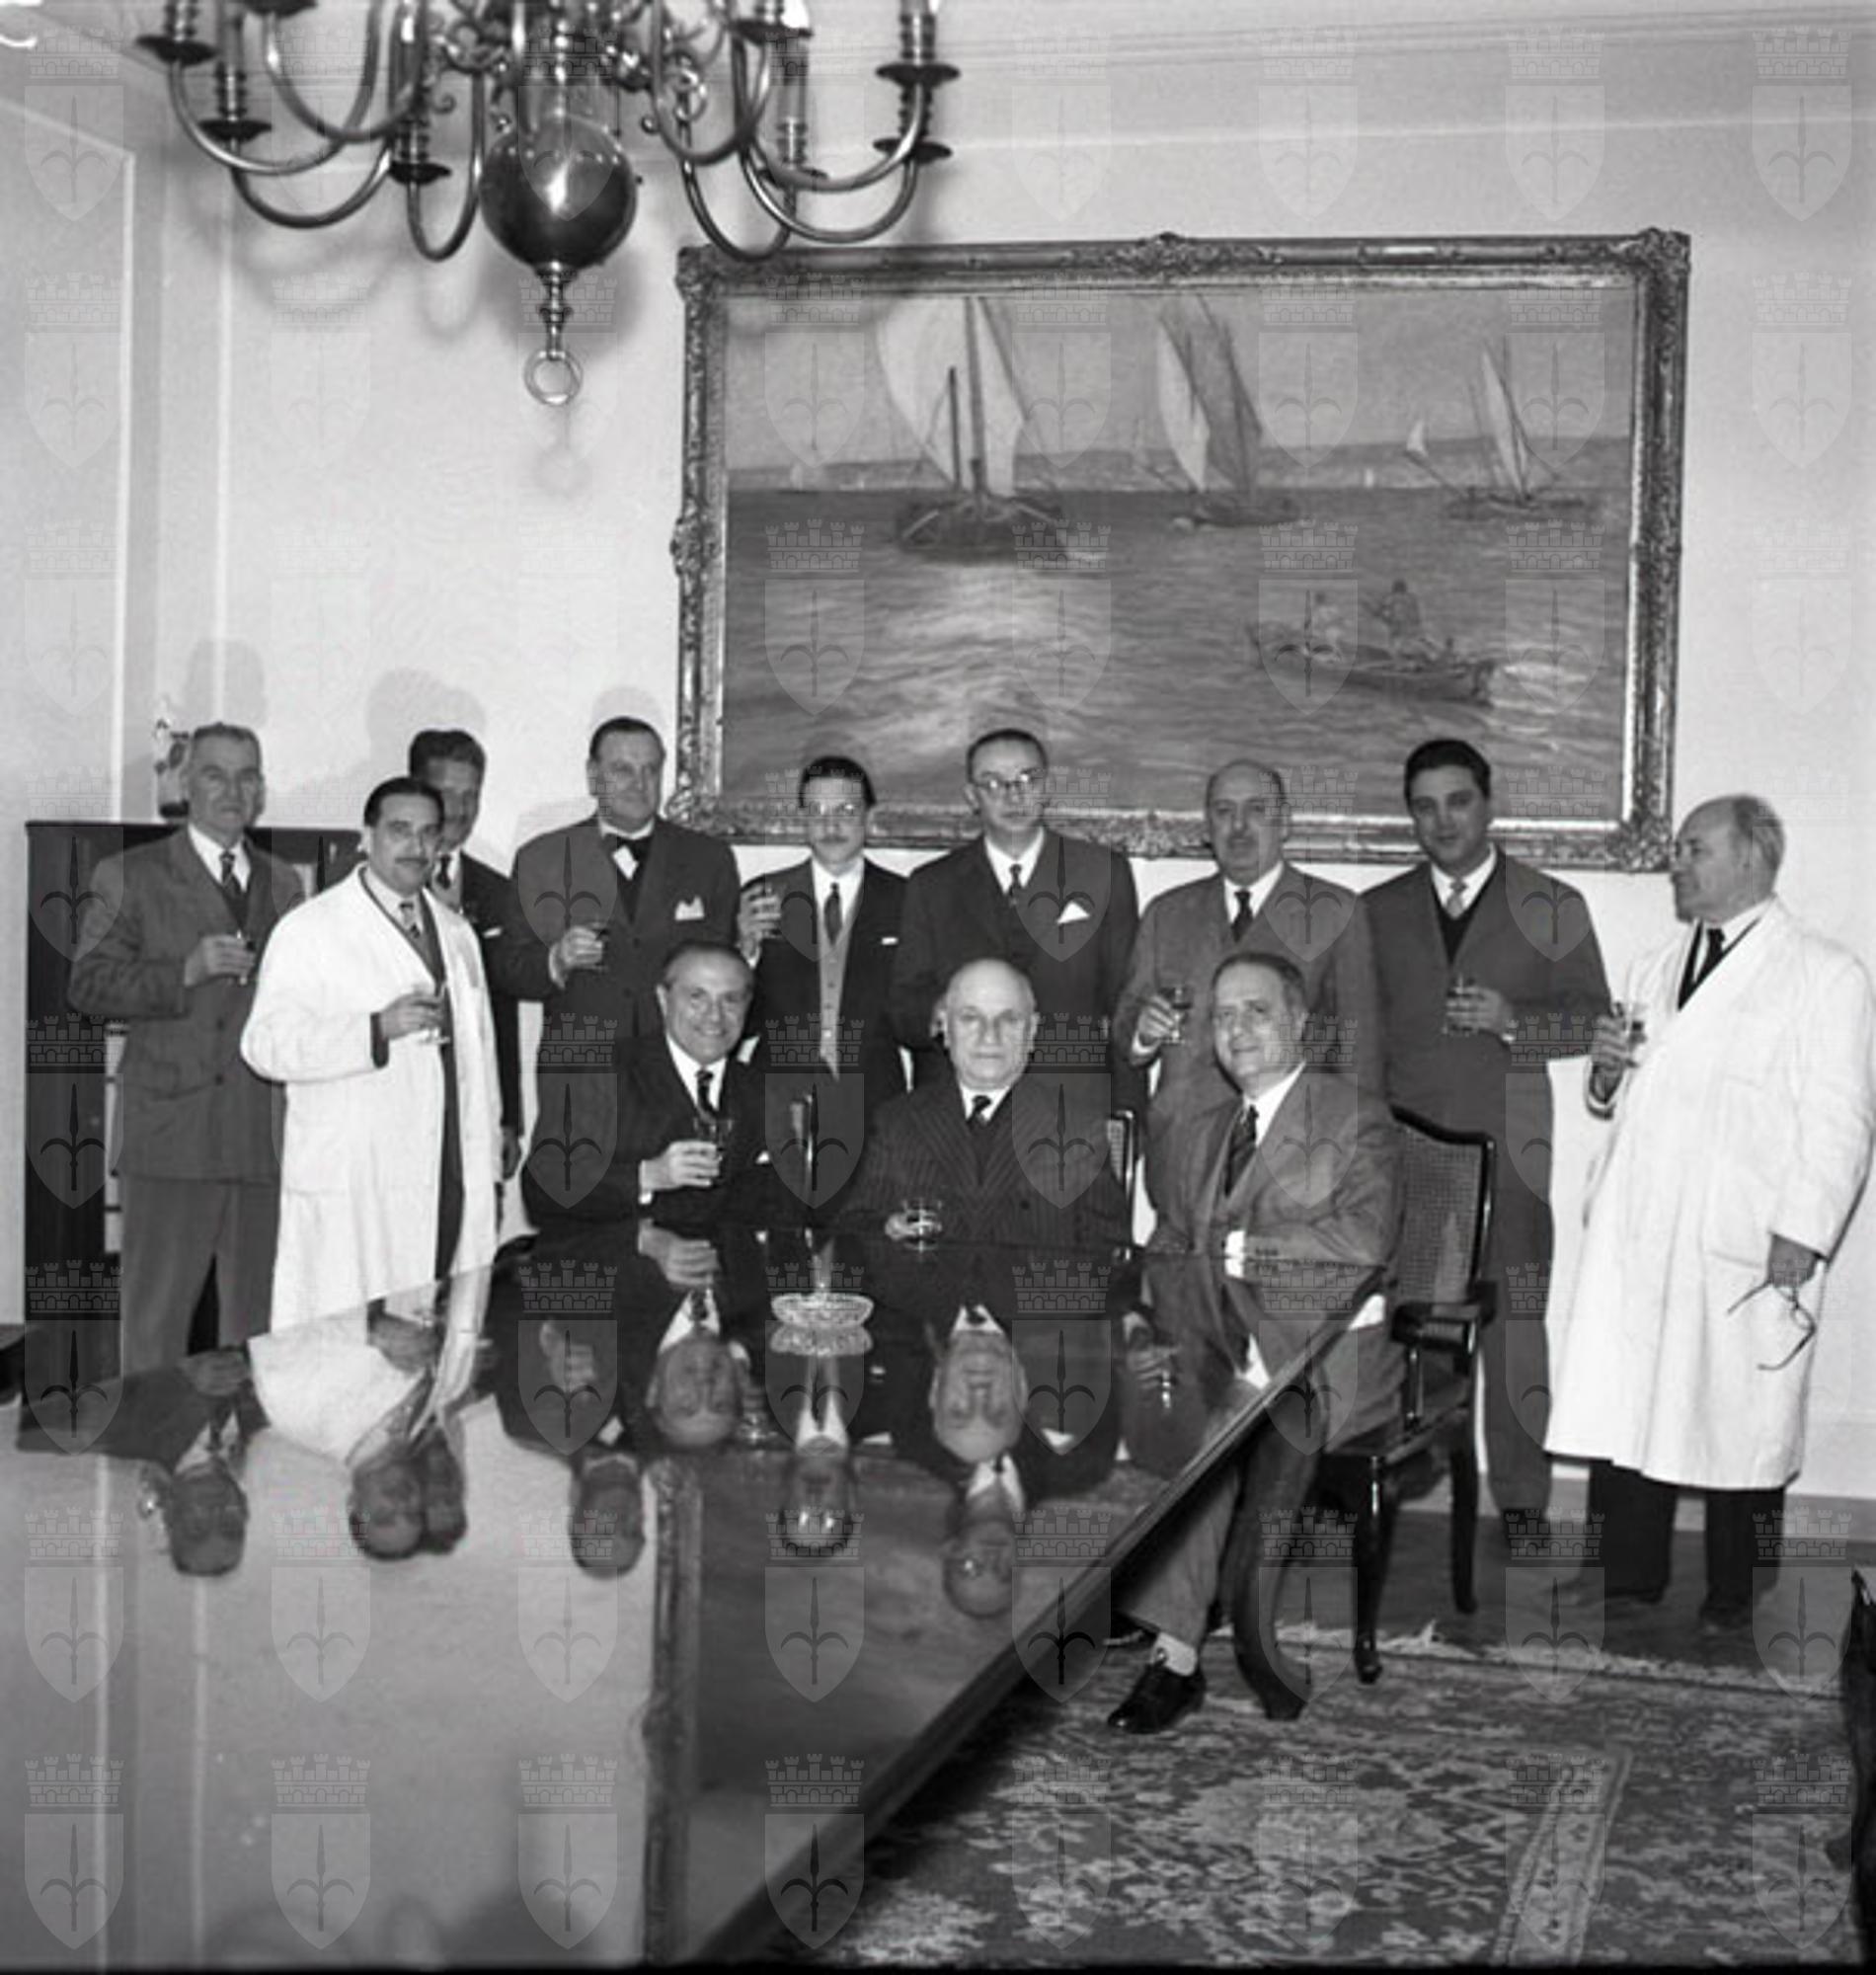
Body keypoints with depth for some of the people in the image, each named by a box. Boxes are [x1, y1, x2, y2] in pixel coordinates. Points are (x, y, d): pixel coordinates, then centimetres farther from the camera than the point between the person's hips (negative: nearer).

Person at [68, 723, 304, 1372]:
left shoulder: (284, 883, 17)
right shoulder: (129, 876, 5)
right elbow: (89, 984, -4)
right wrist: (186, 972, -16)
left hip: (266, 1138, 4)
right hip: (171, 1135, -4)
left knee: (258, 1313, 8)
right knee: (156, 1315, -1)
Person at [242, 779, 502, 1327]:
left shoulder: (456, 933, 19)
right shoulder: (310, 931, -2)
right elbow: (266, 1044, -13)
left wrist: (489, 1159, 18)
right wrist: (378, 1029, -21)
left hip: (451, 1182, 5)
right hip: (349, 1192, -5)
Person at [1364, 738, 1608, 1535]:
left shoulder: (1553, 908, 10)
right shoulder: (1377, 910, 16)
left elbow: (1593, 1019, 5)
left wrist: (1513, 1019, -12)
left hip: (1508, 1148, -2)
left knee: (1514, 1329, -3)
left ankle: (1522, 1502, 6)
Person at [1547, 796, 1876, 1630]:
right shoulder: (1653, 969, 18)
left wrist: (1801, 1236, -14)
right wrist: (1607, 1069, 2)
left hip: (1742, 1247, -5)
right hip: (1633, 1235, 6)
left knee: (1735, 1423, 2)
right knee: (1621, 1406, 5)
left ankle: (1730, 1598, 16)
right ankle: (1630, 1581, 16)